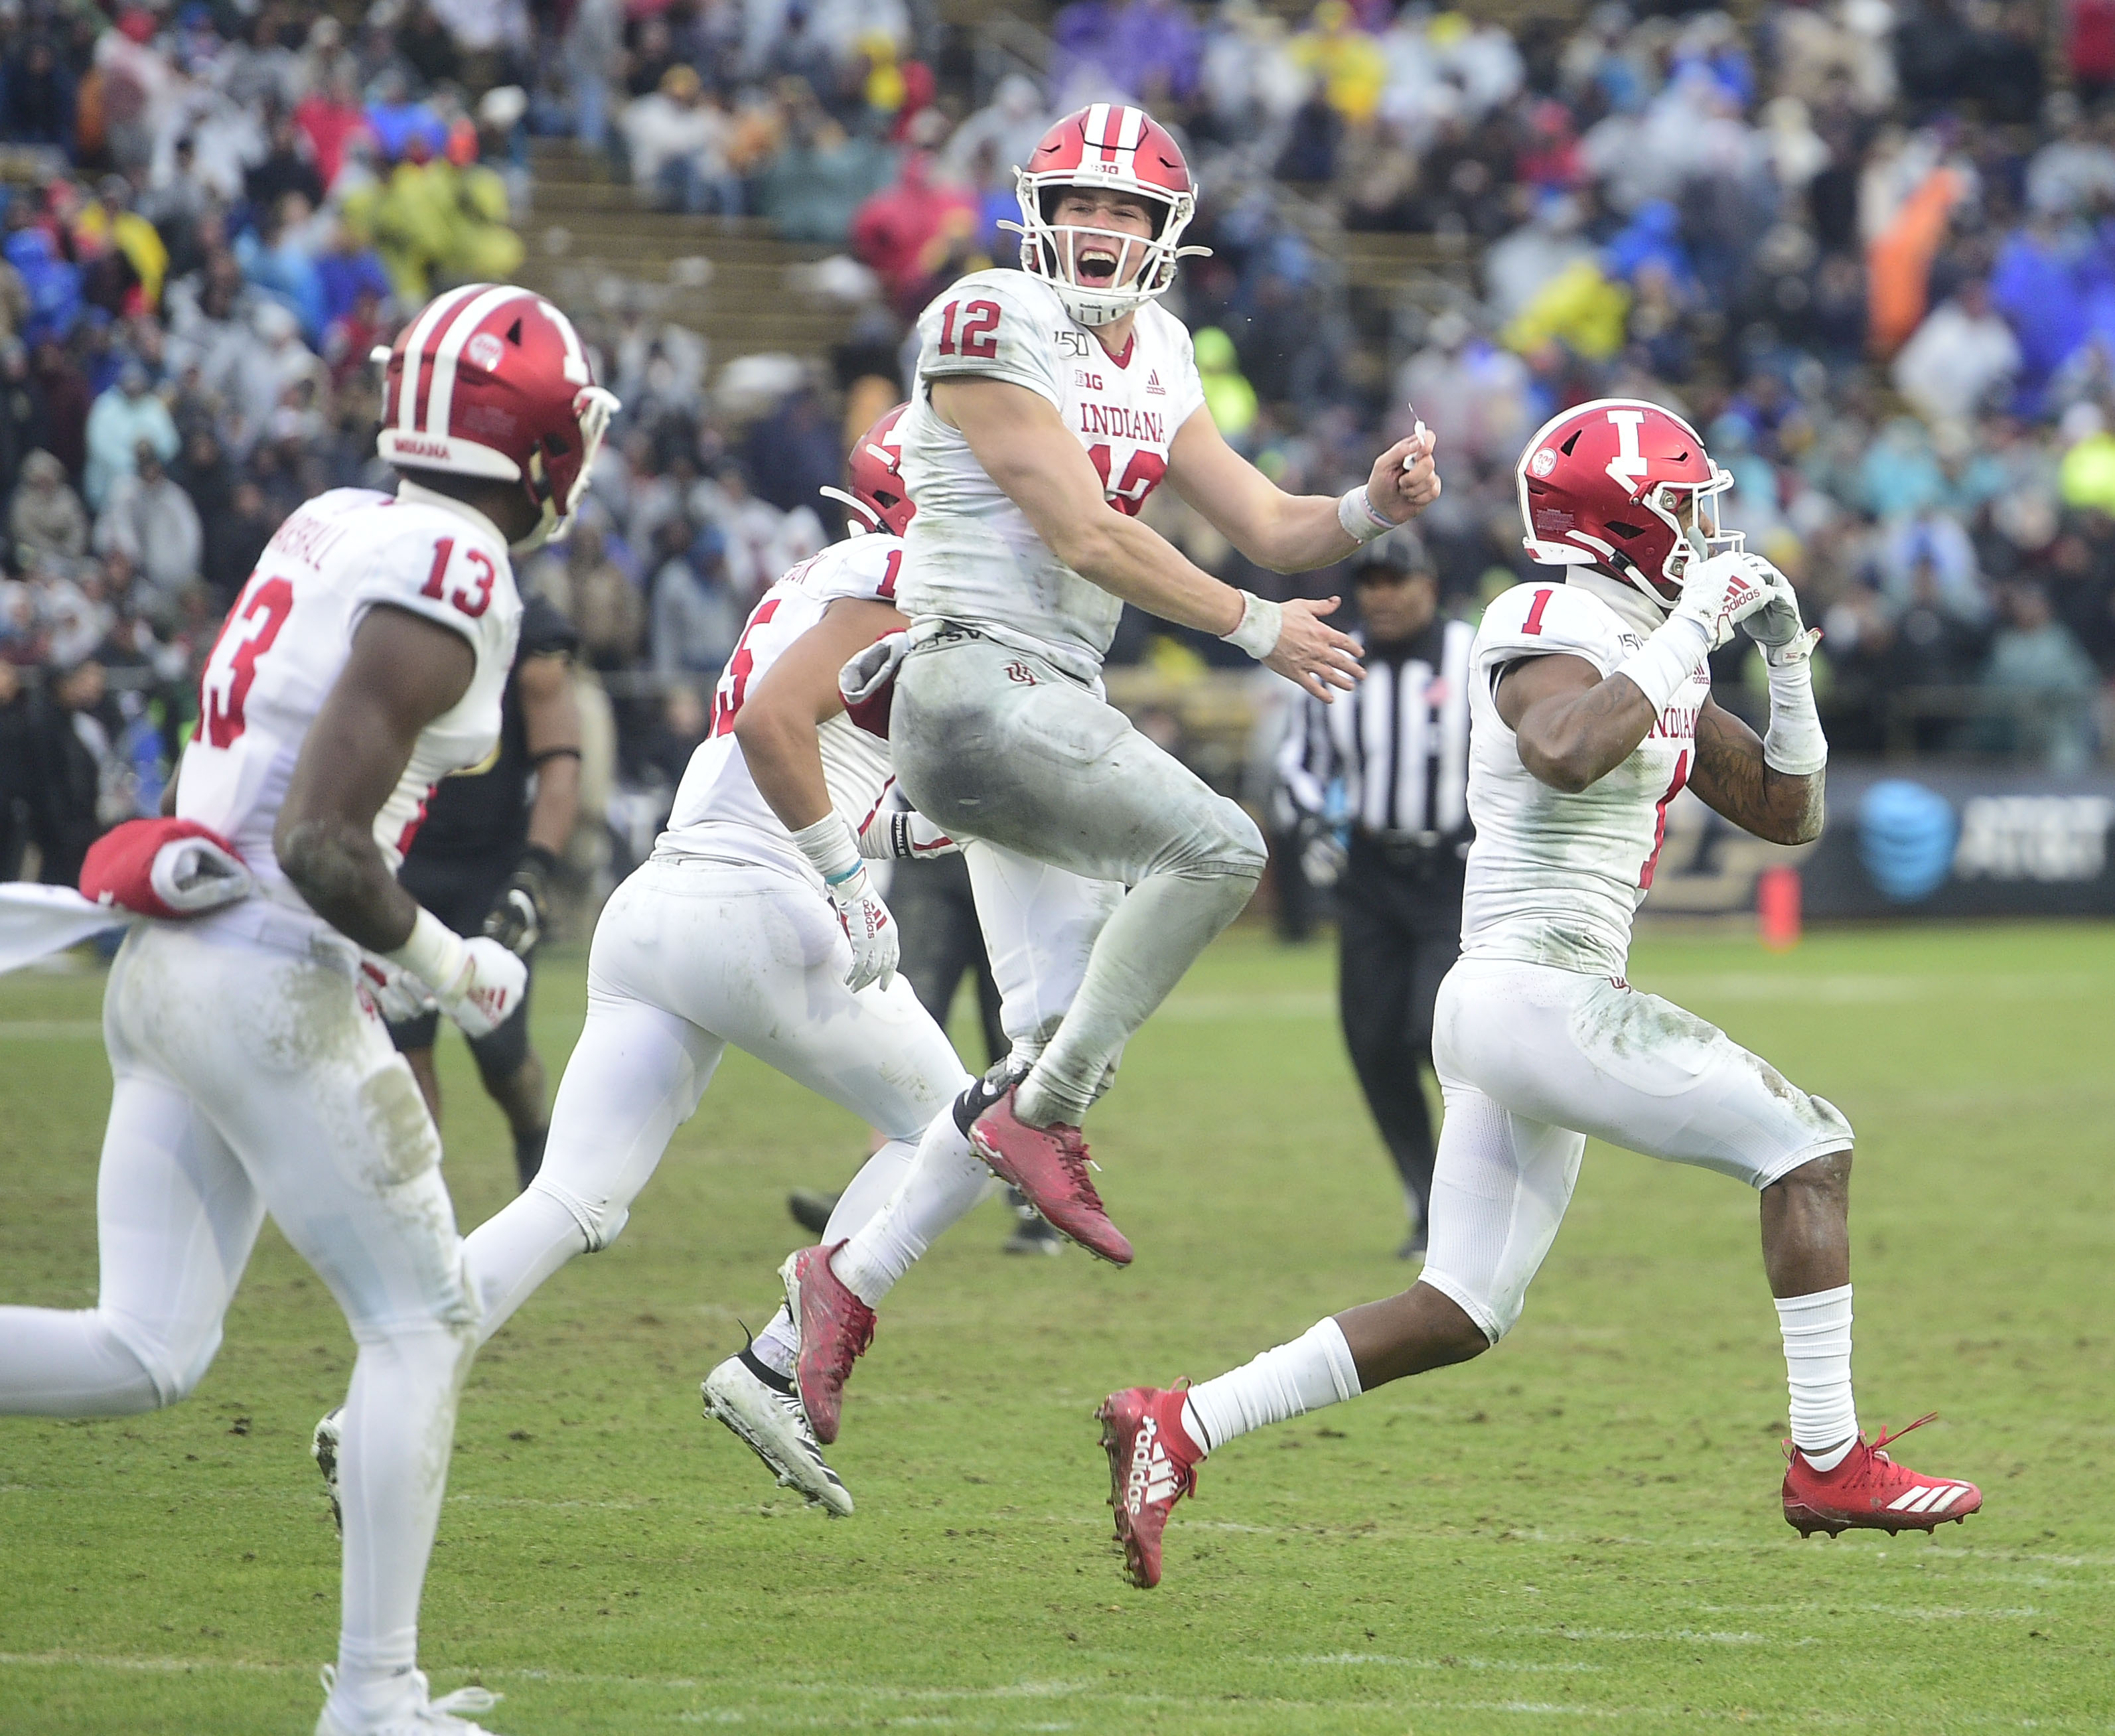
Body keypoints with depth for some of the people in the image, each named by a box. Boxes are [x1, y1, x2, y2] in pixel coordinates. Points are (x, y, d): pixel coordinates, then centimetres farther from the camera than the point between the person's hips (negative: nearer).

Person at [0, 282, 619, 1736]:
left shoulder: (331, 528, 12)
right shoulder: (448, 586, -15)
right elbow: (321, 846, -21)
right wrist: (450, 972, -8)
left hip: (165, 964, 8)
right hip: (274, 989, -8)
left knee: (149, 1354, 8)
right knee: (423, 1322, 5)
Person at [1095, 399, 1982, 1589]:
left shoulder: (1656, 662, 17)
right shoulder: (1557, 636, -11)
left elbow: (1791, 814, 21)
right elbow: (1562, 756, -34)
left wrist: (1789, 664, 7)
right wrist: (1686, 633, -25)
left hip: (1509, 1011, 10)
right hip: (1541, 991, -10)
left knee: (1463, 1315, 9)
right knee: (1809, 1145, -6)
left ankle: (1178, 1428, 7)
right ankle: (1830, 1464, -5)